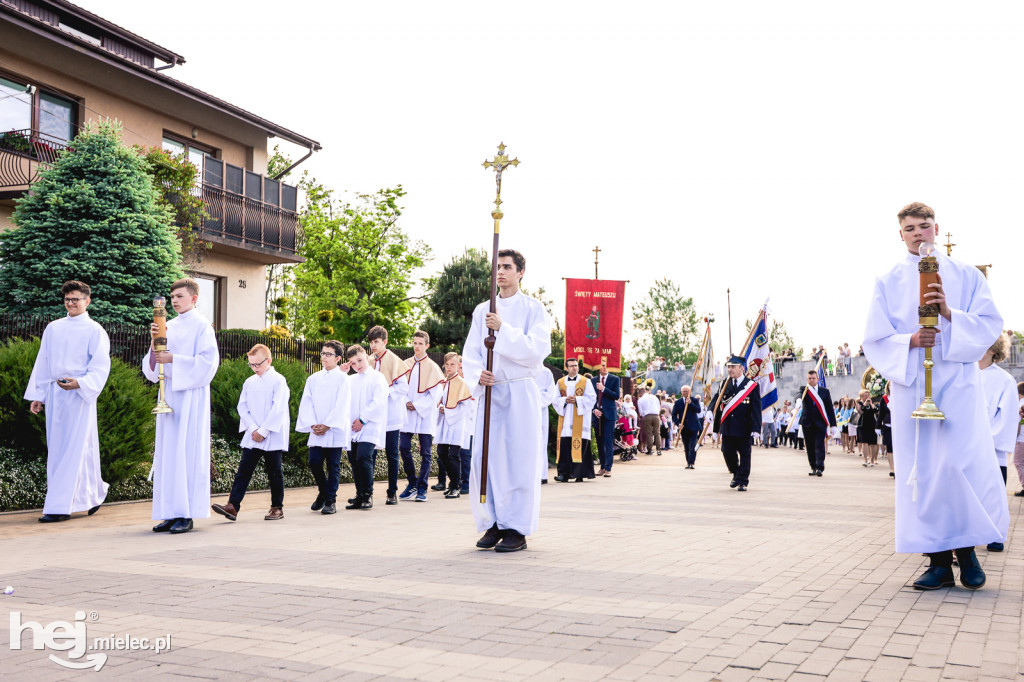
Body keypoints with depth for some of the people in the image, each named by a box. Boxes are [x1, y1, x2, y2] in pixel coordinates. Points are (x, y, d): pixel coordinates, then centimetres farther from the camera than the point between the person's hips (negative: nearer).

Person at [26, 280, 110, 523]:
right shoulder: (53, 328, 14)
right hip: (54, 394, 6)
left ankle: (60, 506, -8)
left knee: (73, 449, -8)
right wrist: (37, 395, 12)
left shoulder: (95, 331, -1)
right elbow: (42, 363, 17)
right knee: (56, 448, 8)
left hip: (80, 395, -6)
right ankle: (93, 495, 20)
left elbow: (100, 368, -8)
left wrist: (79, 383, -24)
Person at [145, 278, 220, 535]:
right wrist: (155, 343, -5)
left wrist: (173, 359, -16)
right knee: (167, 453, 4)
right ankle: (172, 513, 8)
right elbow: (153, 366, 14)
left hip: (190, 395, -6)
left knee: (186, 451, -8)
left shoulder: (201, 325, -2)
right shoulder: (169, 326, 15)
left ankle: (186, 515, -5)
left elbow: (208, 361, -12)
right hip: (169, 393, 7)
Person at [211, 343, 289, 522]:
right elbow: (242, 407, 8)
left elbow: (278, 409, -12)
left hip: (273, 438, -5)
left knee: (274, 472, 3)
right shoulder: (249, 382, 11)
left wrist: (263, 431, -13)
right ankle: (233, 506, -7)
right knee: (243, 470, -3)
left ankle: (277, 508, 13)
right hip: (252, 437, 5)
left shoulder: (278, 381, -5)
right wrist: (253, 428, -6)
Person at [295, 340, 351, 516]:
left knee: (333, 466, 0)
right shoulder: (313, 379, 12)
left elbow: (341, 406, -8)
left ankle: (331, 501, 8)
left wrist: (327, 425, -13)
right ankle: (323, 492, 22)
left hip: (335, 431, -4)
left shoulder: (342, 378, -1)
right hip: (316, 432, 4)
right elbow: (306, 403, 6)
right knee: (314, 462, -1)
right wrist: (313, 424, -8)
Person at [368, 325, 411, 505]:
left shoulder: (393, 360, -5)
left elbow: (404, 388, -9)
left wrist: (386, 391, -20)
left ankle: (392, 493, 11)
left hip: (391, 415, -4)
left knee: (391, 455, 3)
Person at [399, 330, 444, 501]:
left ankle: (422, 488, 5)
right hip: (407, 413, 3)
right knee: (404, 447, -3)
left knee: (425, 452, -1)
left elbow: (435, 395, -5)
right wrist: (406, 402, -8)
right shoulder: (406, 364, 9)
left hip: (425, 414, -3)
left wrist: (416, 405, -11)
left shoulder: (432, 367, -1)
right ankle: (412, 483, 13)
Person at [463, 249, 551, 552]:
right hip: (490, 391, 4)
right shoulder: (482, 311, 13)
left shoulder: (533, 309, 1)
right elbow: (470, 353, 11)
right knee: (486, 457, 2)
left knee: (519, 459, -5)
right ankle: (494, 523, 12)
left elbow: (537, 350, -11)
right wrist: (477, 375, -9)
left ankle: (517, 528, 1)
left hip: (520, 392, -4)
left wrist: (503, 329, -17)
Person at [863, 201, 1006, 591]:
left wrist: (950, 314, -15)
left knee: (966, 463, -11)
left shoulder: (966, 276, 11)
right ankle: (939, 561, 3)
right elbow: (875, 340, 5)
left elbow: (990, 325, 2)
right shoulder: (888, 282, 11)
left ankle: (966, 550, 7)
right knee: (923, 469, -2)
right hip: (910, 385, 1)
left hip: (957, 385, -1)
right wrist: (909, 341, -14)